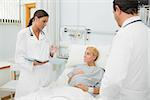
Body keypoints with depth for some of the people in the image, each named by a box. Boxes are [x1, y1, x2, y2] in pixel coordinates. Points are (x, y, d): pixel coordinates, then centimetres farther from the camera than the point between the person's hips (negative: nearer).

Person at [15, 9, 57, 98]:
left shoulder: (43, 35, 9)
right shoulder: (23, 34, -7)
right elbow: (18, 58, -10)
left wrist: (51, 53, -6)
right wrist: (33, 64, -23)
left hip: (46, 71, 5)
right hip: (31, 72, -4)